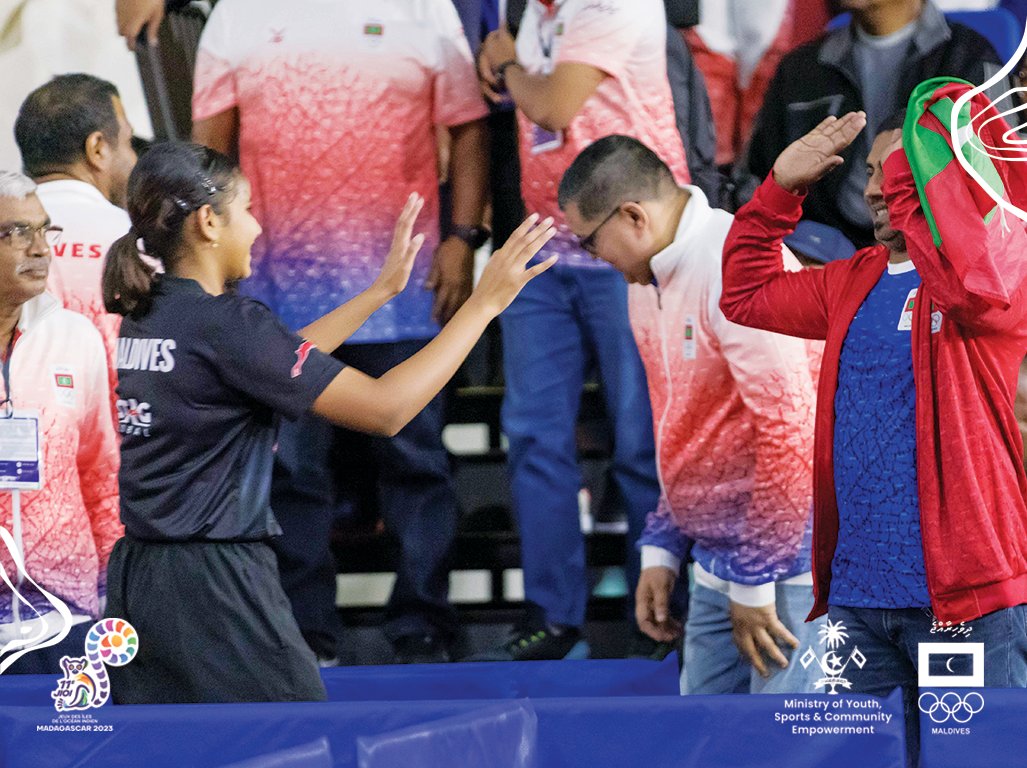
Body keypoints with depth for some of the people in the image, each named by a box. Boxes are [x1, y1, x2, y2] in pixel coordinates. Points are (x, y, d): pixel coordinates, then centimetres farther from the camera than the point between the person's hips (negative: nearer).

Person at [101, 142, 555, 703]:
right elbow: (385, 409, -15)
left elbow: (281, 363, 25)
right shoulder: (223, 322, -15)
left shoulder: (143, 316, 10)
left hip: (136, 575, 9)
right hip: (215, 588, -9)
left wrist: (383, 289, 30)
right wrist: (483, 303, -9)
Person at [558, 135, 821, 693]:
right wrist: (661, 551, 17)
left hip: (788, 563, -10)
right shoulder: (646, 280, 13)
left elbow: (789, 434, -21)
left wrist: (755, 581, -17)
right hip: (718, 563, 10)